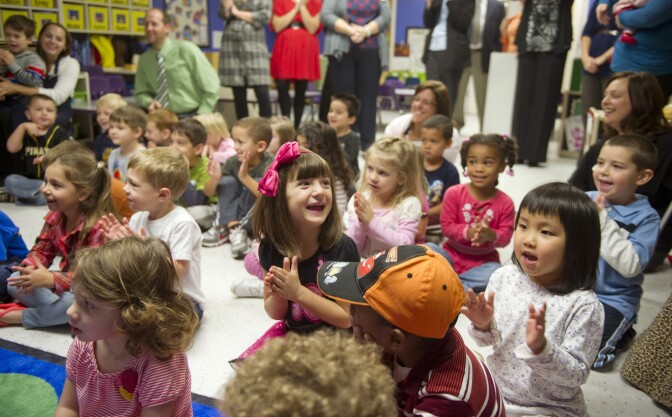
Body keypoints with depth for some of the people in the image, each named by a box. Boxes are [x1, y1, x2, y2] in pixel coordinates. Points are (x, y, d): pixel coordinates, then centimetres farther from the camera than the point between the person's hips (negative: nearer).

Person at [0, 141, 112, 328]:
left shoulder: (98, 226, -28)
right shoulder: (55, 216, -3)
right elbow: (41, 250, 4)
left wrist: (51, 280, -40)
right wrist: (29, 268, -20)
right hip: (66, 282, 8)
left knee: (75, 301, -37)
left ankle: (22, 316, -11)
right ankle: (63, 311, -13)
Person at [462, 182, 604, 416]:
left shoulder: (583, 306, -20)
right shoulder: (503, 277, -8)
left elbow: (576, 376, -17)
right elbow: (489, 341, 4)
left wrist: (540, 347, -32)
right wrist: (484, 326, -16)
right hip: (494, 390, 4)